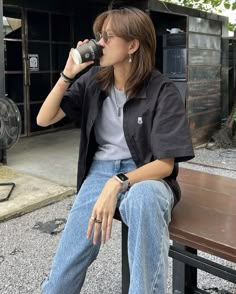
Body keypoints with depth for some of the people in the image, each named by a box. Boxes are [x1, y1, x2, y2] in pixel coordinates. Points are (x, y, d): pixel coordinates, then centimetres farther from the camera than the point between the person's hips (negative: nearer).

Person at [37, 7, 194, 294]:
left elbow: (165, 164, -16)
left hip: (145, 174, -2)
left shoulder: (163, 92, -12)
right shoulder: (93, 80, 2)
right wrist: (67, 74, -10)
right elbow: (44, 119, 2)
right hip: (101, 170, 3)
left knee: (144, 197, -41)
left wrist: (117, 184, -32)